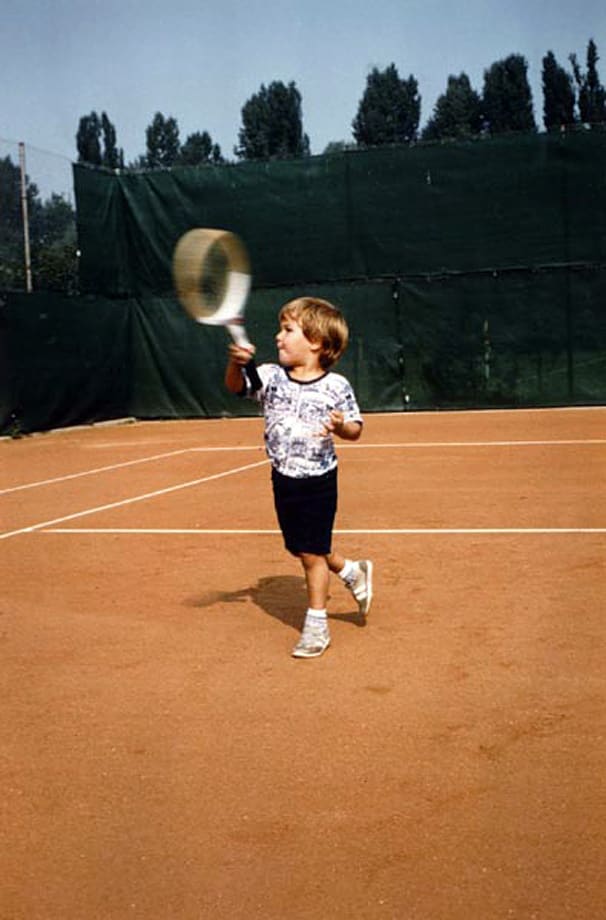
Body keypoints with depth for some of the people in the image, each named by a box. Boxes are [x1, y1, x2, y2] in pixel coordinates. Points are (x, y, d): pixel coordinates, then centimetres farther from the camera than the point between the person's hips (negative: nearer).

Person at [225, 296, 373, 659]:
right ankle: (352, 572, 42)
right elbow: (236, 385, -10)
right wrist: (236, 361, -30)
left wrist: (342, 427, -26)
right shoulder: (271, 377, -1)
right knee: (301, 548, 15)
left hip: (318, 482, -5)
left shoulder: (336, 386, -11)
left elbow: (356, 428, -4)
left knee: (312, 551, 0)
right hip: (284, 479, 5)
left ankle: (317, 625, 16)